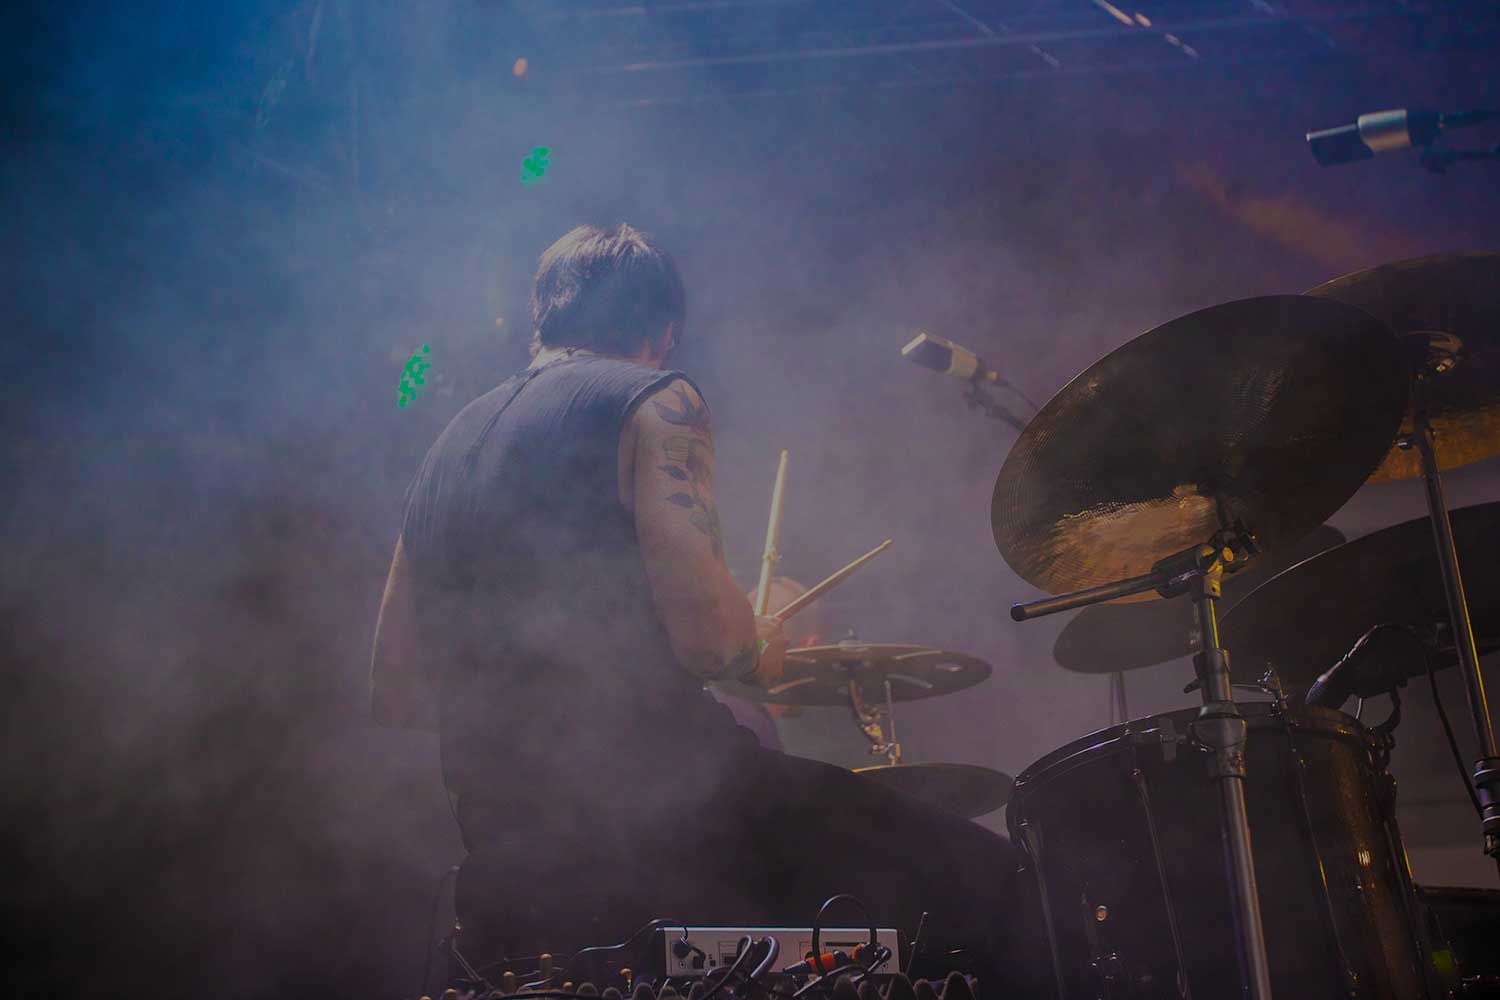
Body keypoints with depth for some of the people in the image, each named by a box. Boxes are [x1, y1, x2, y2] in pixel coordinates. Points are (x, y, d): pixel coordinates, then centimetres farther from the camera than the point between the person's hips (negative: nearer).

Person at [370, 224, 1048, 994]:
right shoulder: (651, 402, -3)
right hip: (659, 813, -8)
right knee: (982, 874, 1)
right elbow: (708, 637, -15)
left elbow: (393, 693, 19)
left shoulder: (450, 443, 17)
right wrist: (762, 651, 6)